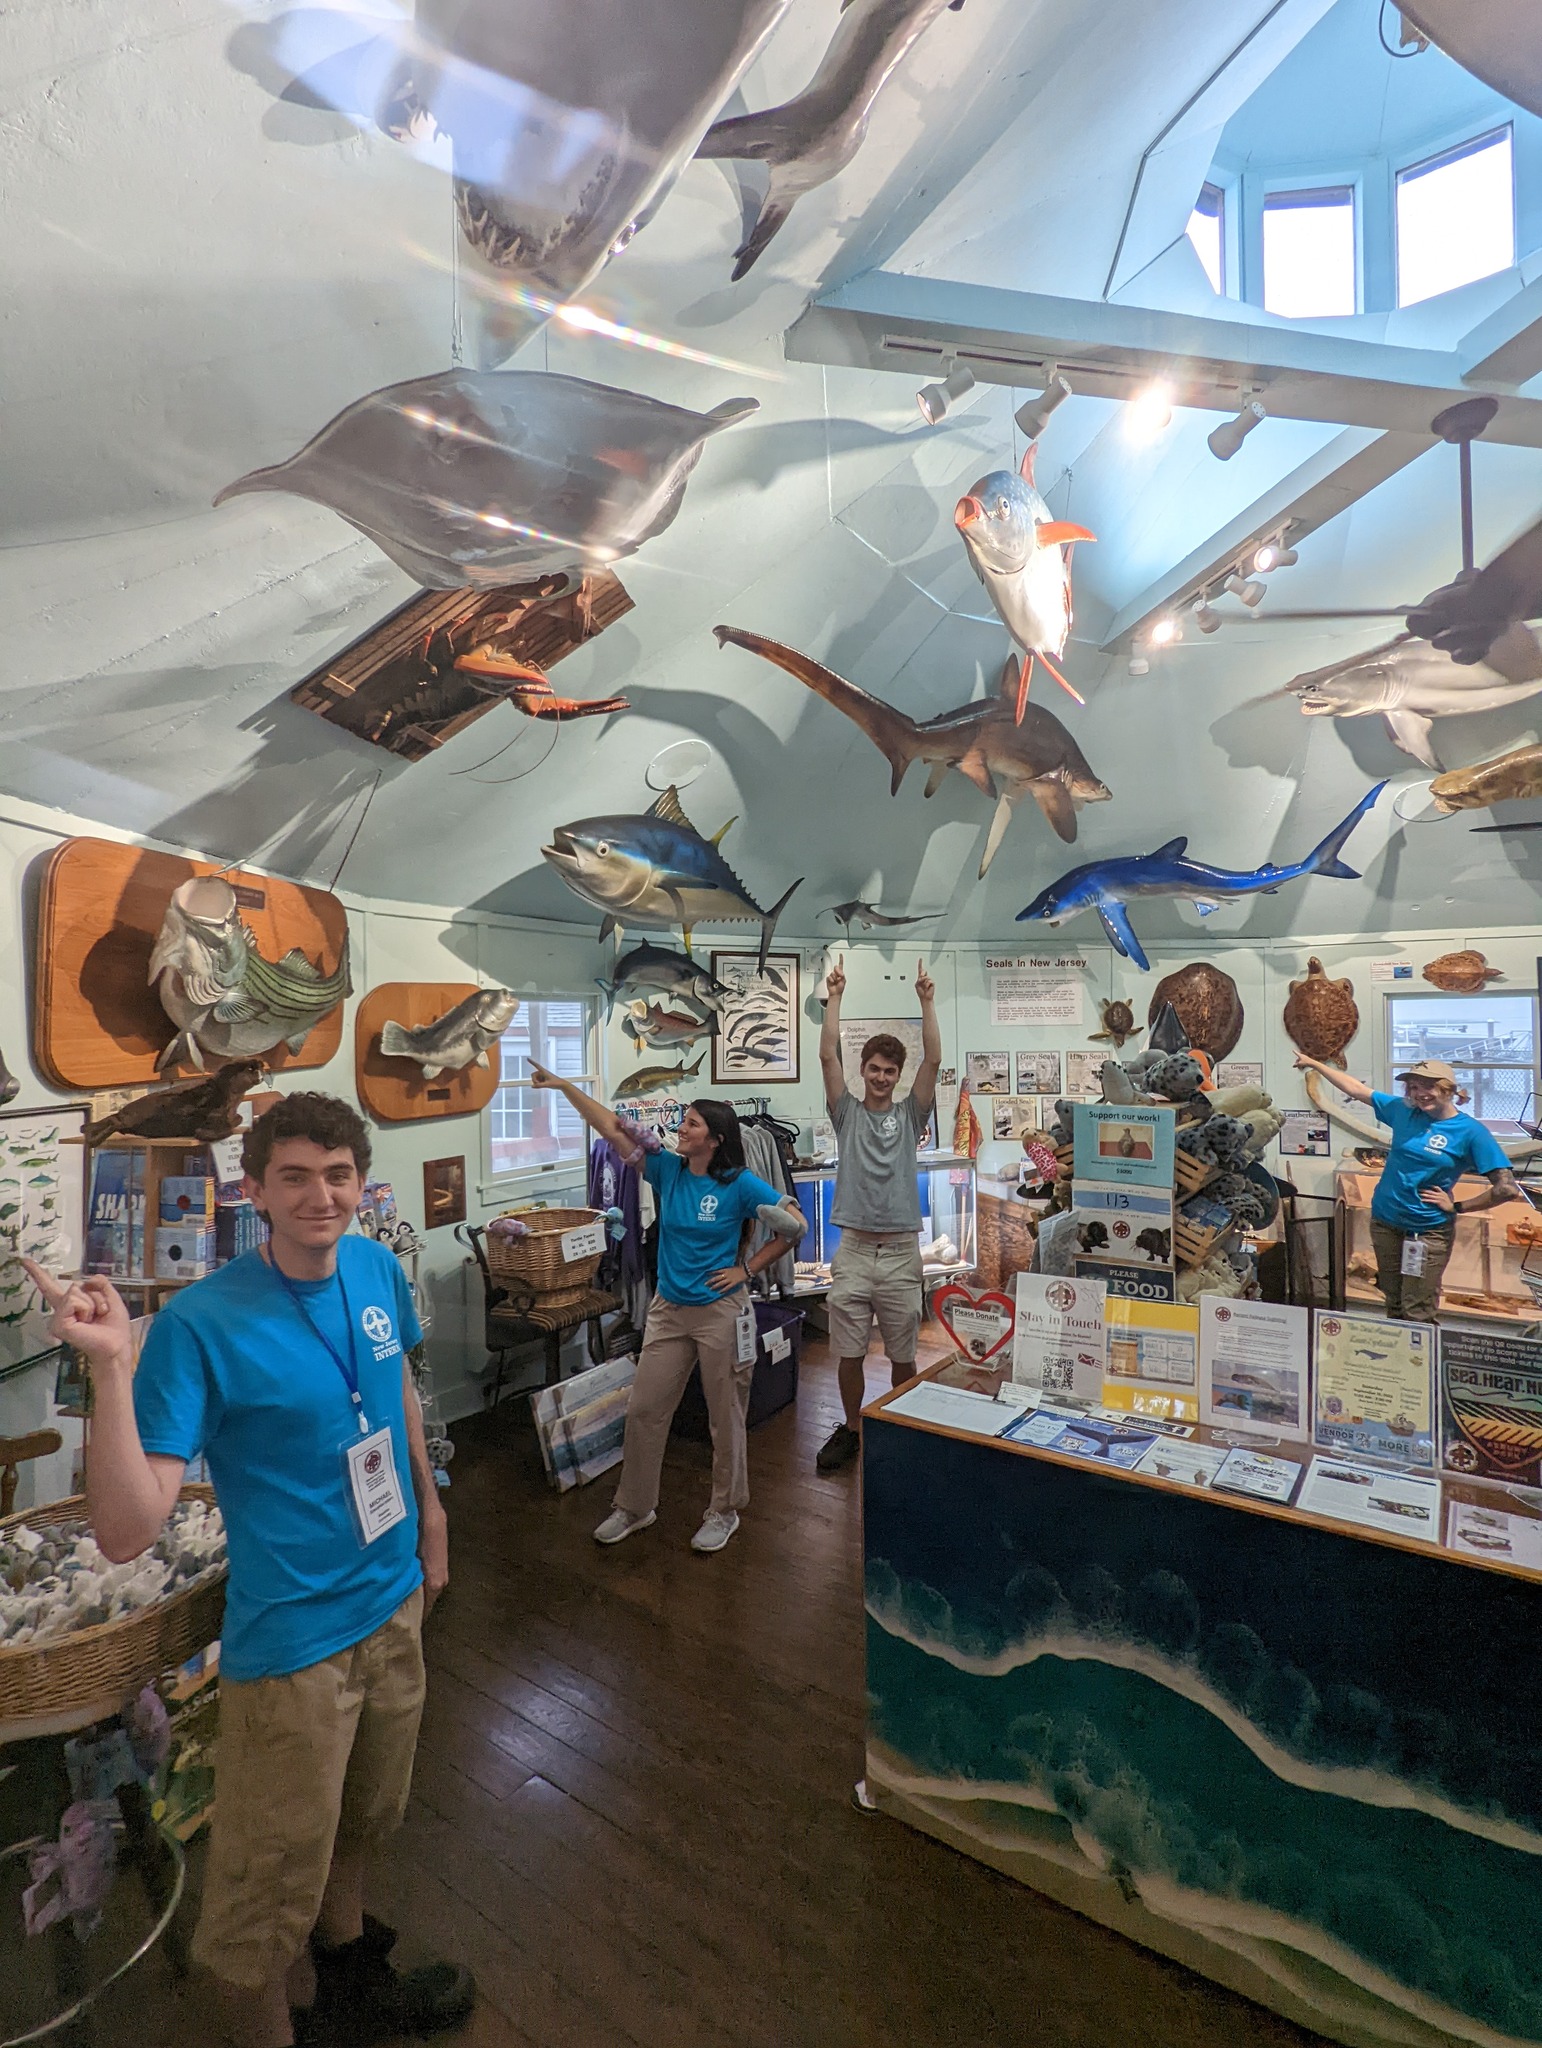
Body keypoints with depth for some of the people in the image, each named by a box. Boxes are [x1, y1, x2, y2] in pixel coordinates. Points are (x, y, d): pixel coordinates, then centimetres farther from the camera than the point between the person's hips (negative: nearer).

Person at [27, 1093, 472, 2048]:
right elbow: (128, 1532, -27)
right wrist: (113, 1368, -36)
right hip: (291, 1636, -6)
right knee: (278, 1874, 15)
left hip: (395, 1598, 6)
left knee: (364, 1817, 29)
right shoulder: (199, 1324, -24)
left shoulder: (378, 1267, -8)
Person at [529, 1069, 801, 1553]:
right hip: (668, 1310, 5)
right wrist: (563, 1085, -11)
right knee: (644, 1410, 10)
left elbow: (795, 1224, -11)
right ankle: (635, 1507, 30)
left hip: (720, 1311, -4)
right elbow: (611, 1129, -6)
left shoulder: (740, 1184, -13)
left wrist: (746, 1268, -11)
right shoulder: (668, 1170, -2)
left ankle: (724, 1511, 31)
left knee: (725, 1417, 10)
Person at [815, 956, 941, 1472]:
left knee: (902, 1355, 11)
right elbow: (828, 1055, -5)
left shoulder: (909, 1115, 5)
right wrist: (835, 998, -9)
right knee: (850, 1352, 9)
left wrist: (927, 1002, -11)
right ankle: (851, 1429, 29)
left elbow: (934, 1060, -6)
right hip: (853, 1250, 0)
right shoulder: (847, 1112, 5)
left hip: (901, 1251, 0)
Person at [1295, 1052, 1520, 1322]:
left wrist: (1457, 1207, -8)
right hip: (1384, 1222, 4)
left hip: (1429, 1230, -4)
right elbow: (1356, 1089, 9)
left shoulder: (1470, 1132, -11)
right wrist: (1313, 1063, 12)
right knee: (1395, 1307, 16)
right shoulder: (1403, 1111, 1)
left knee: (1417, 1315, -3)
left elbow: (1507, 1188, -14)